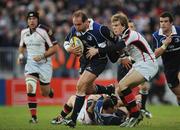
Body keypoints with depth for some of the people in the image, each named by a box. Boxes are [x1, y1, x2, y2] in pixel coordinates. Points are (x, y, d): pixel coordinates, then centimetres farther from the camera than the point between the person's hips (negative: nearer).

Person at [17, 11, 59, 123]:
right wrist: (21, 55, 4)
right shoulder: (24, 32, 5)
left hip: (44, 63, -3)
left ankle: (50, 90, 47)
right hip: (31, 63, 3)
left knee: (45, 93, 7)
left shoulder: (44, 31, -13)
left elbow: (55, 47, -11)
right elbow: (22, 46, 23)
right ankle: (34, 117, -15)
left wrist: (42, 56, -20)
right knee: (30, 89, -18)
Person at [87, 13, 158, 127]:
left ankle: (135, 115, -16)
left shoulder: (131, 34, -17)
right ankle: (136, 116, 8)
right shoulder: (123, 37, 13)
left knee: (123, 85, -22)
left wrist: (98, 51, -32)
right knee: (120, 90, 2)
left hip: (148, 64, -10)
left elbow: (117, 47, -31)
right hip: (139, 65, 10)